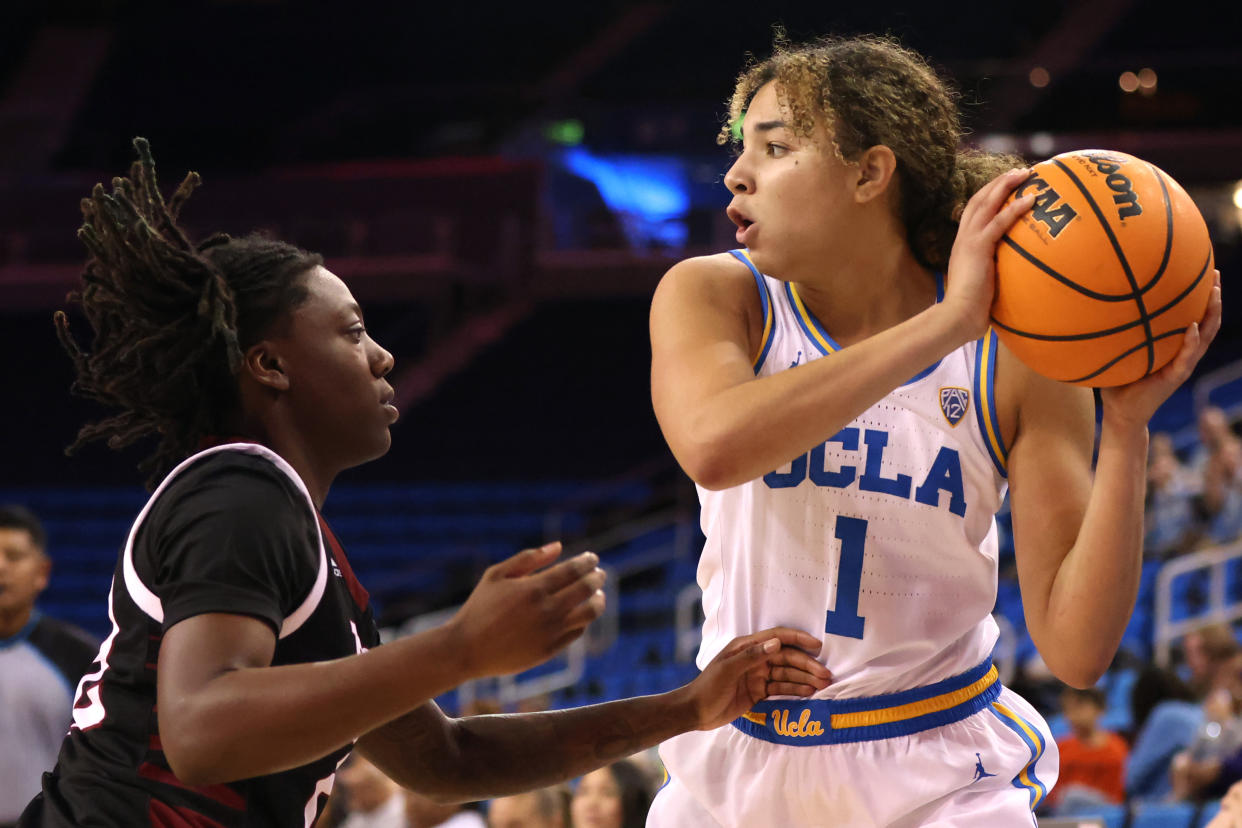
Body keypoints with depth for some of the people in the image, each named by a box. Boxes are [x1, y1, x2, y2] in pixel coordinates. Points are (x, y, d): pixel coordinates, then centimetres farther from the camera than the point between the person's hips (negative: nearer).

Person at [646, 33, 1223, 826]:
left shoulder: (1015, 357, -9)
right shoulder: (714, 297, -7)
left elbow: (1077, 652, -12)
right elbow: (714, 447, -31)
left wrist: (1127, 427, -22)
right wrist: (944, 326, -29)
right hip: (737, 762, 2)